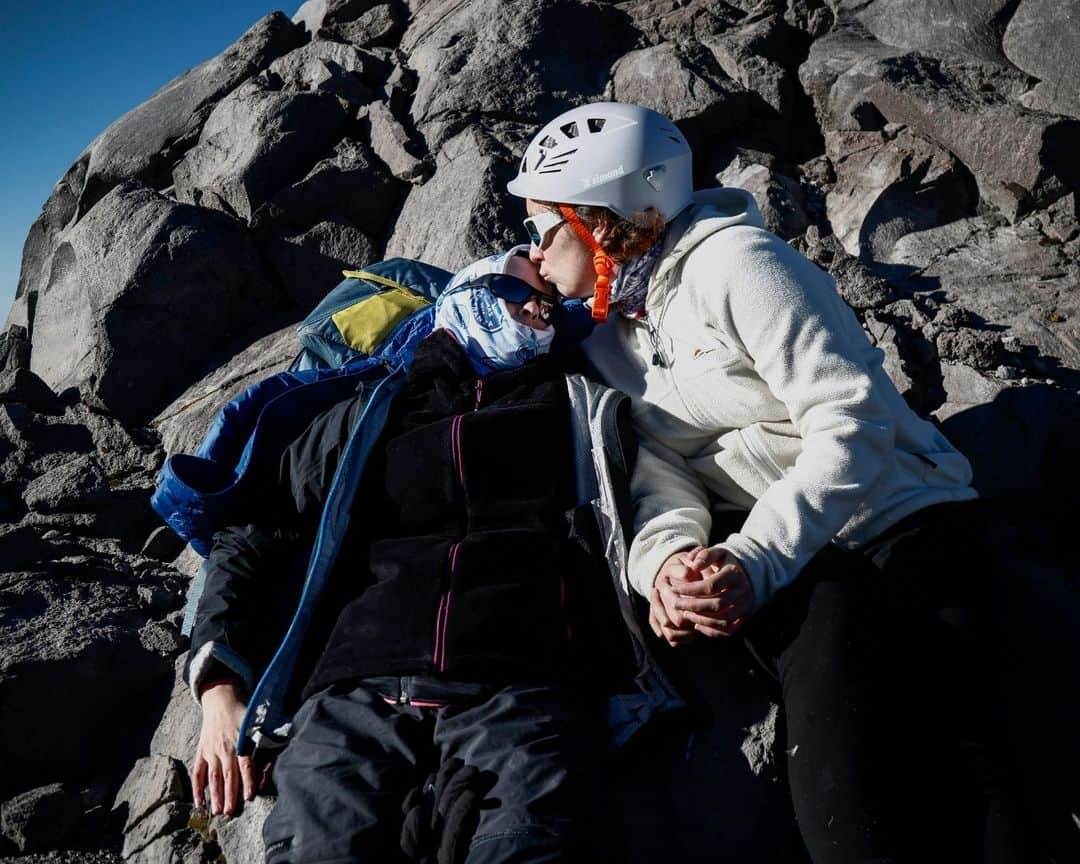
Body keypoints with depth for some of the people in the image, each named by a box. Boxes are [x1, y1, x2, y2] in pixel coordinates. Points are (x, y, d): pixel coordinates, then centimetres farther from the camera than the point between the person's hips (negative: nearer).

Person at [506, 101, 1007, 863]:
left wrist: (753, 560, -23)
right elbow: (659, 472, 4)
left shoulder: (730, 263, -7)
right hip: (798, 568, 5)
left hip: (902, 526, -4)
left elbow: (850, 419, -14)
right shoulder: (606, 336, 15)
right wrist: (667, 556, -18)